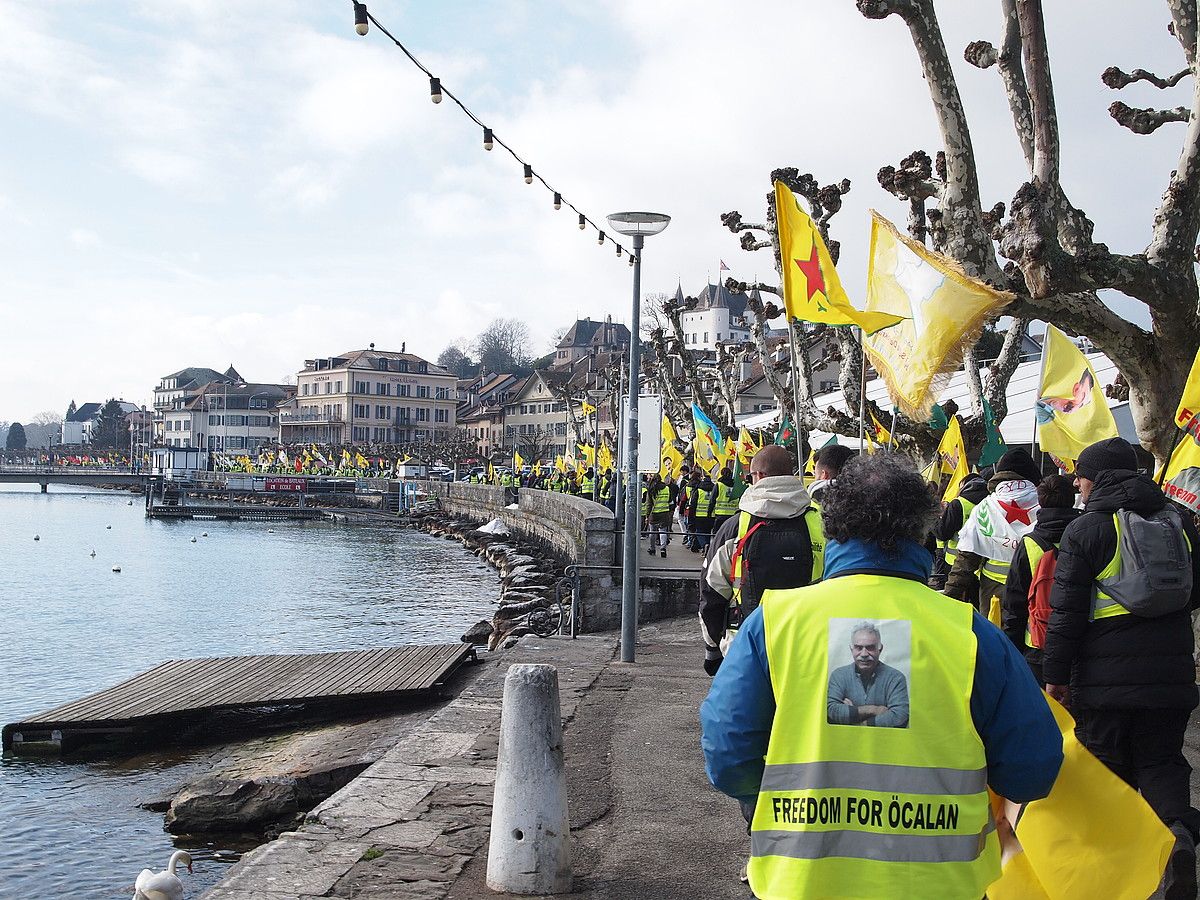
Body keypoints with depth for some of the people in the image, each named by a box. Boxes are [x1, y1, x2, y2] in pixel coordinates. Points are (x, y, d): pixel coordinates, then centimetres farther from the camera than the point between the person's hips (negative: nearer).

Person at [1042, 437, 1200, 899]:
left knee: (1107, 764, 8)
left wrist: (1056, 674, -2)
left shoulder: (1086, 530, -8)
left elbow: (1066, 612, -9)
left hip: (1105, 678, -4)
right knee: (1161, 760, 11)